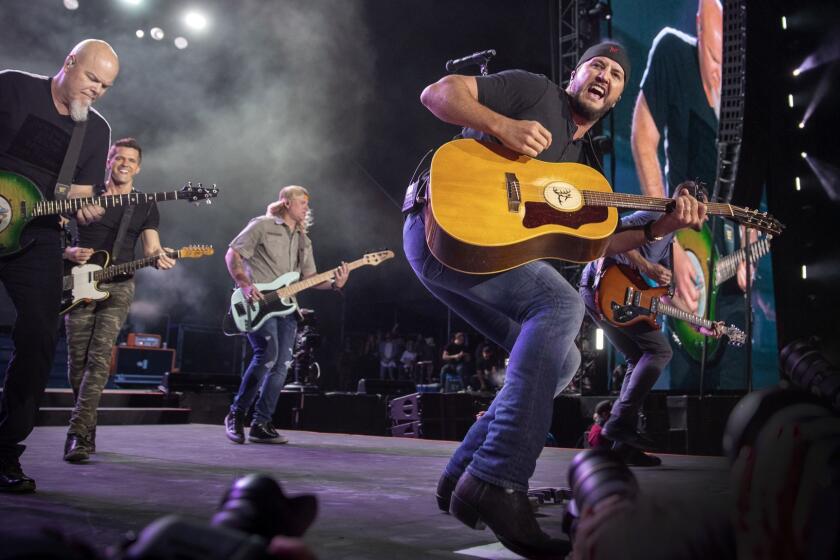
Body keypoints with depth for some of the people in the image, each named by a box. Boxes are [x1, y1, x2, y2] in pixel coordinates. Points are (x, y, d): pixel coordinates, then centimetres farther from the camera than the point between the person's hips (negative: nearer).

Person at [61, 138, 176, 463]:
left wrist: (160, 258, -19)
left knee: (100, 357, -14)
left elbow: (151, 248, 4)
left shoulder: (146, 207, 10)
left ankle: (79, 433, -16)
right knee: (78, 360, 3)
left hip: (118, 287, -1)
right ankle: (87, 425, 20)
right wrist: (70, 252, -13)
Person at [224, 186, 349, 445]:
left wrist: (334, 284, -4)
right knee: (267, 354, -23)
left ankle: (261, 425, 9)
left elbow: (309, 276, 15)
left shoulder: (303, 240, 20)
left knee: (281, 366, 1)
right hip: (258, 304, -7)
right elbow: (232, 255, -3)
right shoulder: (262, 226, 0)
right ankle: (236, 414, -7)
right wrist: (245, 286, -17)